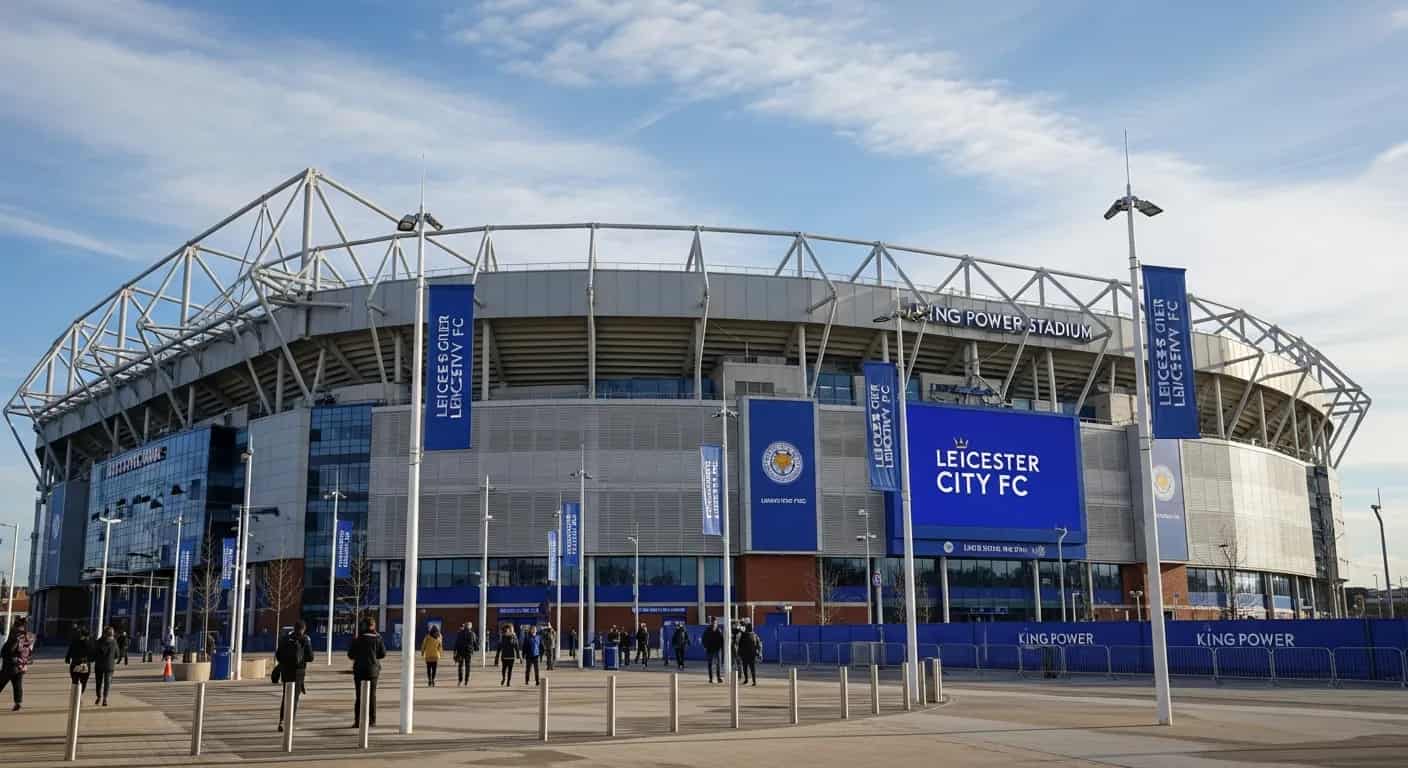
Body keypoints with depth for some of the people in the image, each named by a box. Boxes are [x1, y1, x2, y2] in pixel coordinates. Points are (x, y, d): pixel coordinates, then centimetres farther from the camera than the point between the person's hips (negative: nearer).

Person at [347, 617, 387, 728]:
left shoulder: (357, 639, -9)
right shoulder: (377, 639, -6)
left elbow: (350, 654, -6)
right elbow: (383, 654, -2)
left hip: (359, 670, -1)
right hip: (373, 670, 1)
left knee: (359, 695, 7)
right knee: (372, 696, 9)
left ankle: (357, 720, 4)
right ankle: (372, 721, 9)